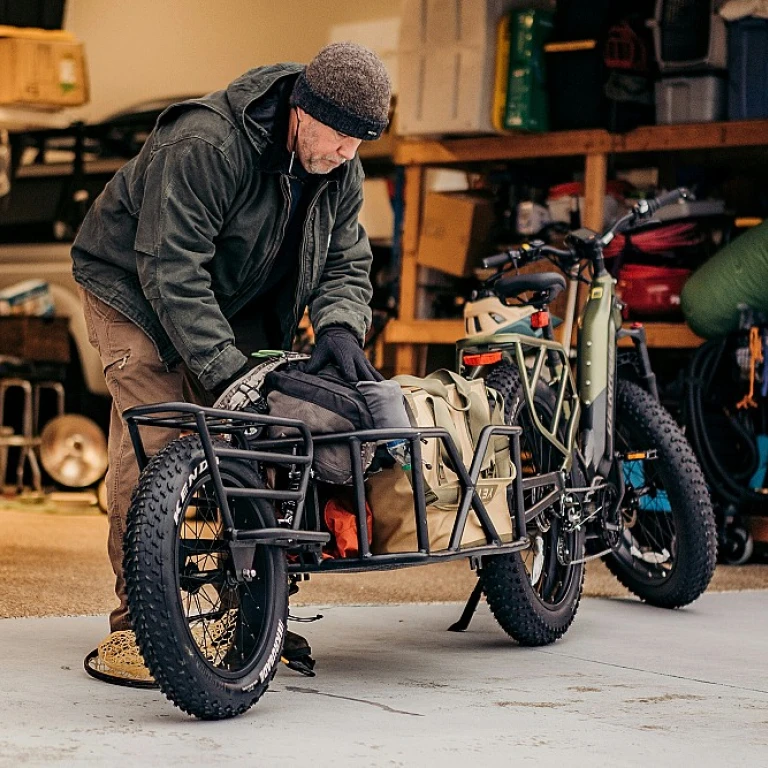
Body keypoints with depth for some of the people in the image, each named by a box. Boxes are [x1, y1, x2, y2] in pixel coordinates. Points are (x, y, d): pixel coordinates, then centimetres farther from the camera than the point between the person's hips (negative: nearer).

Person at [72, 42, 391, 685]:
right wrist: (225, 370, -39)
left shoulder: (341, 173, -7)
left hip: (234, 307, 7)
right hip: (135, 292, -7)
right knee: (153, 446, -18)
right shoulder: (204, 147, -32)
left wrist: (339, 326, -27)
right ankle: (136, 623, -14)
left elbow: (345, 261, -3)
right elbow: (170, 270, -34)